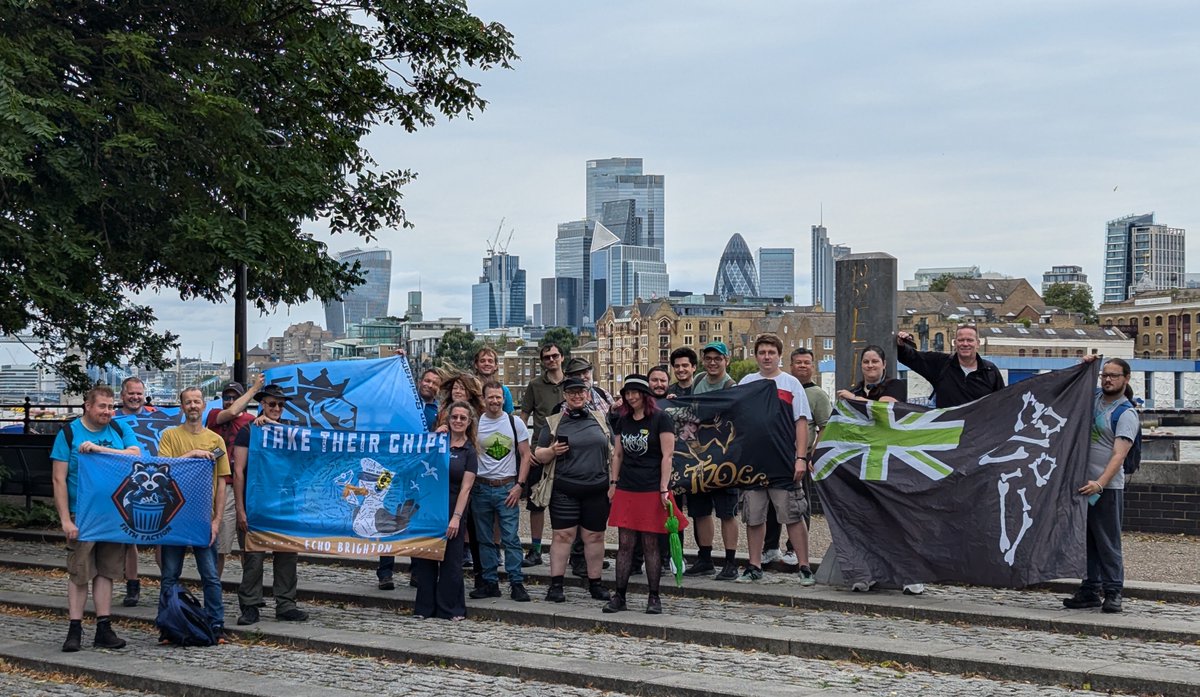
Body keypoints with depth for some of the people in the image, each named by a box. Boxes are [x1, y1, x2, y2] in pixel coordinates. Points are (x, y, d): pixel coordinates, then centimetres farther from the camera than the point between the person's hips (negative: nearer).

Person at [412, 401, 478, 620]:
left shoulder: (469, 452, 1)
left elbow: (465, 488, -6)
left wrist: (456, 517, -14)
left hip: (452, 510, -3)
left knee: (451, 560, 0)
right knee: (425, 557, 5)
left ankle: (450, 608, 8)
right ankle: (424, 607, 13)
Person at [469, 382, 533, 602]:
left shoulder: (515, 423, 2)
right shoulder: (475, 424, 3)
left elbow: (525, 455, 3)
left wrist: (519, 485, -4)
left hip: (507, 488, -2)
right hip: (481, 487, 2)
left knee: (511, 538, -5)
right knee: (485, 539, 7)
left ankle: (517, 584, 0)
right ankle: (490, 583, 14)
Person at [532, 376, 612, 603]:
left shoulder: (599, 420, 11)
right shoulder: (554, 423, 7)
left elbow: (612, 451, 15)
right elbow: (539, 456, 8)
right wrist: (552, 451, -13)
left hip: (597, 489, 2)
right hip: (565, 491, -2)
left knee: (595, 536, 6)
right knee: (562, 535, -2)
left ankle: (595, 583, 15)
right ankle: (556, 585, 4)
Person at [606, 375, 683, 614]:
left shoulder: (661, 419, -4)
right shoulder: (623, 421, 13)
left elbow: (667, 456, -7)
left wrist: (664, 489, -12)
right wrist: (613, 483, 12)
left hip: (652, 491, -5)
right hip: (626, 491, 5)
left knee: (651, 545, 0)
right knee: (625, 545, 3)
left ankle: (654, 598, 8)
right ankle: (619, 595, 7)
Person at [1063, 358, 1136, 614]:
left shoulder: (1127, 414, -10)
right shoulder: (1093, 397, 10)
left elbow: (1119, 455, -20)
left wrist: (1100, 483, -32)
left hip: (1107, 486, -7)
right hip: (1081, 482, 7)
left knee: (1108, 542, -5)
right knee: (1086, 540, 11)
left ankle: (1113, 593, 1)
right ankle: (1090, 590, 18)